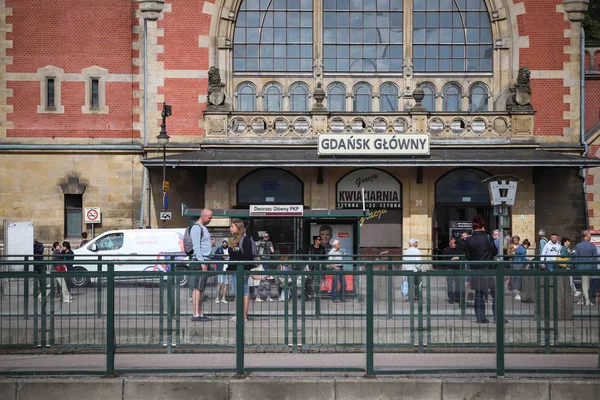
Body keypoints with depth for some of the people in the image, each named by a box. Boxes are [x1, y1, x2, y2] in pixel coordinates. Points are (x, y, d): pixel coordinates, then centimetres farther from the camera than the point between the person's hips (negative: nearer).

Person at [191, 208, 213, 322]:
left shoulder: (204, 228, 21)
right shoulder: (196, 228, -9)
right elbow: (196, 247, -17)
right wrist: (202, 262, -22)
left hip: (205, 261, 10)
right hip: (199, 261, -10)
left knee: (202, 289, 8)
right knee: (198, 288, -11)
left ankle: (200, 314, 9)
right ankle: (195, 315, -13)